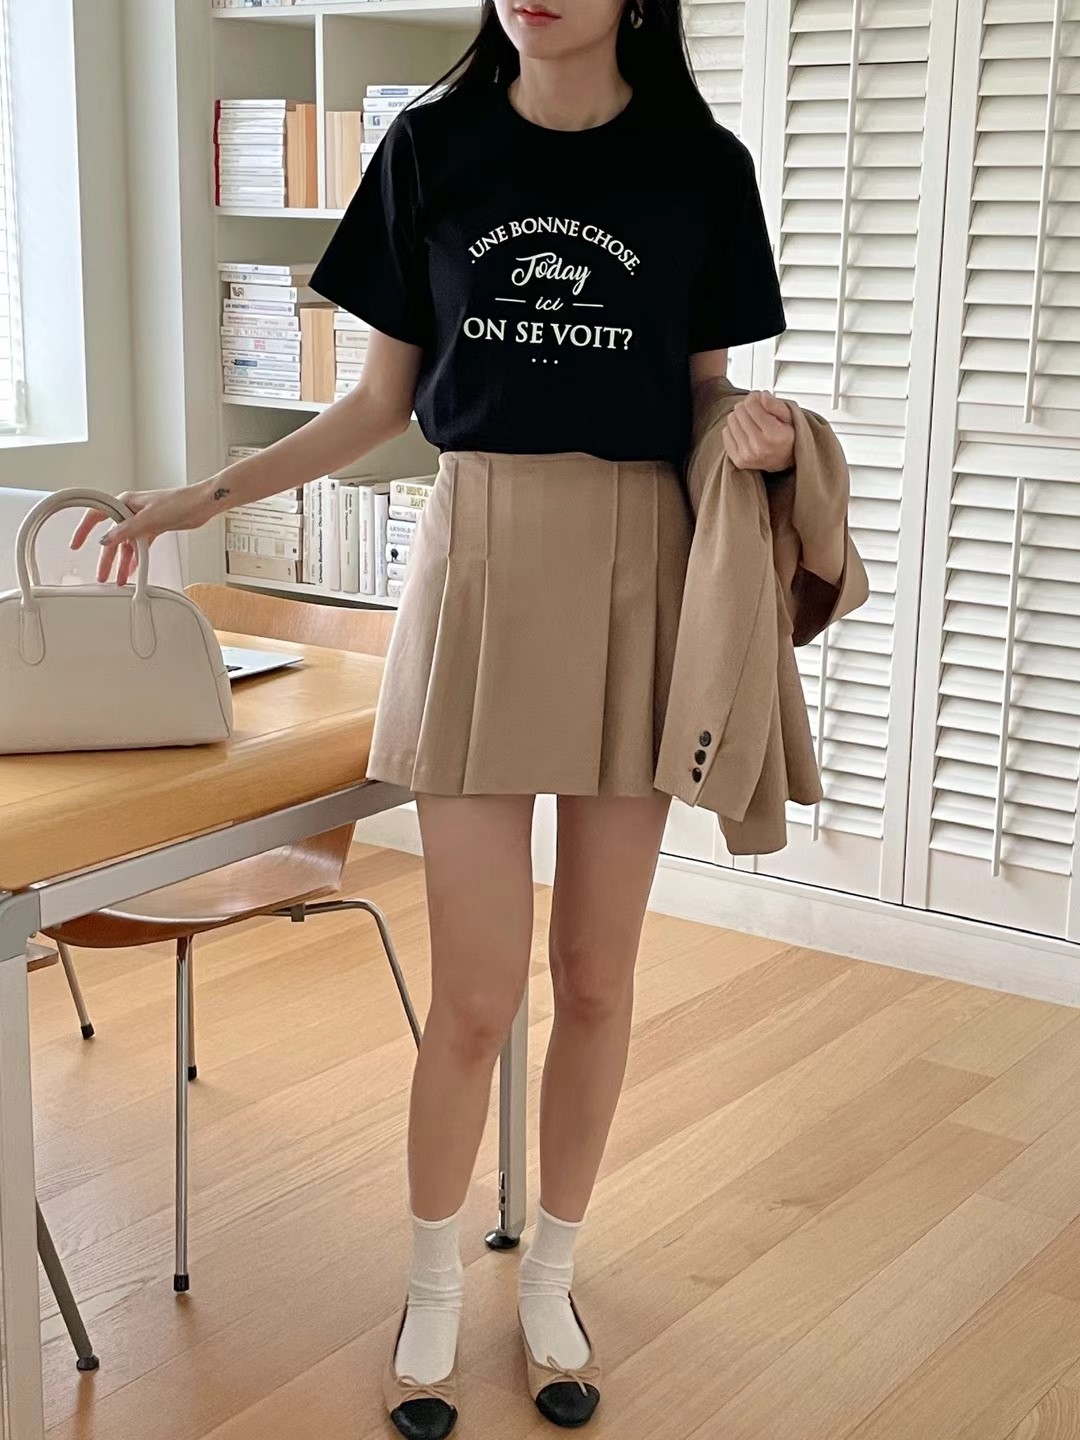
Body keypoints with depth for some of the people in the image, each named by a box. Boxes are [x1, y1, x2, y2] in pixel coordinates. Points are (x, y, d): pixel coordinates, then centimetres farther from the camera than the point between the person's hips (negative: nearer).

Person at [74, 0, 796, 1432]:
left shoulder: (701, 165, 1)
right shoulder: (431, 146, 3)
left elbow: (703, 398, 8)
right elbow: (384, 397, 8)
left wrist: (755, 435, -14)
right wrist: (208, 496, 3)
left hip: (639, 572, 1)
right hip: (479, 559, 0)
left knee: (597, 976, 9)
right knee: (476, 992, 1)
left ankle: (550, 1284, 29)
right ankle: (434, 1296, 24)